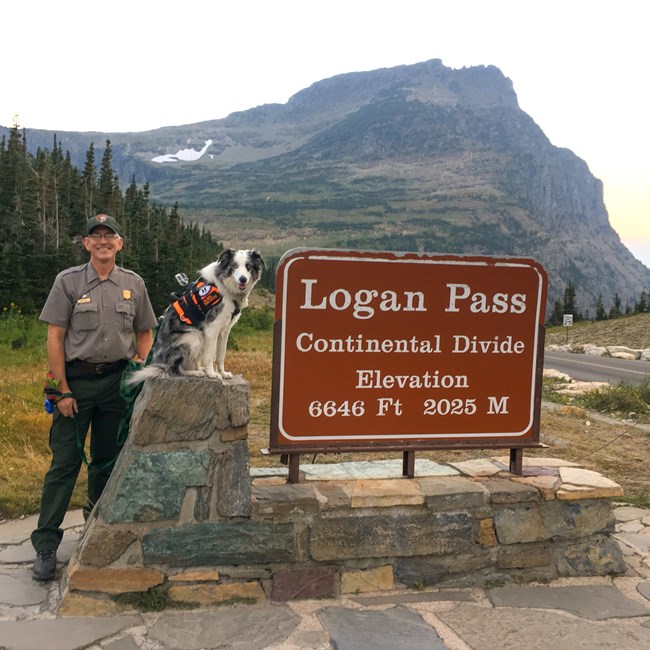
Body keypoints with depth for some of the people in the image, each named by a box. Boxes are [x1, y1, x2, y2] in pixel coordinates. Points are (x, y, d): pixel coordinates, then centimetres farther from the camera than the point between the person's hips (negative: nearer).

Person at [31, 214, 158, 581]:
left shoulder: (134, 284, 7)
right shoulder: (68, 281, -1)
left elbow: (144, 334, 13)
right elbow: (55, 337, -3)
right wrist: (62, 390, -8)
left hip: (118, 380, 3)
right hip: (77, 379, -2)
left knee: (108, 461, 11)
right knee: (65, 463, -3)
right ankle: (46, 545, 4)